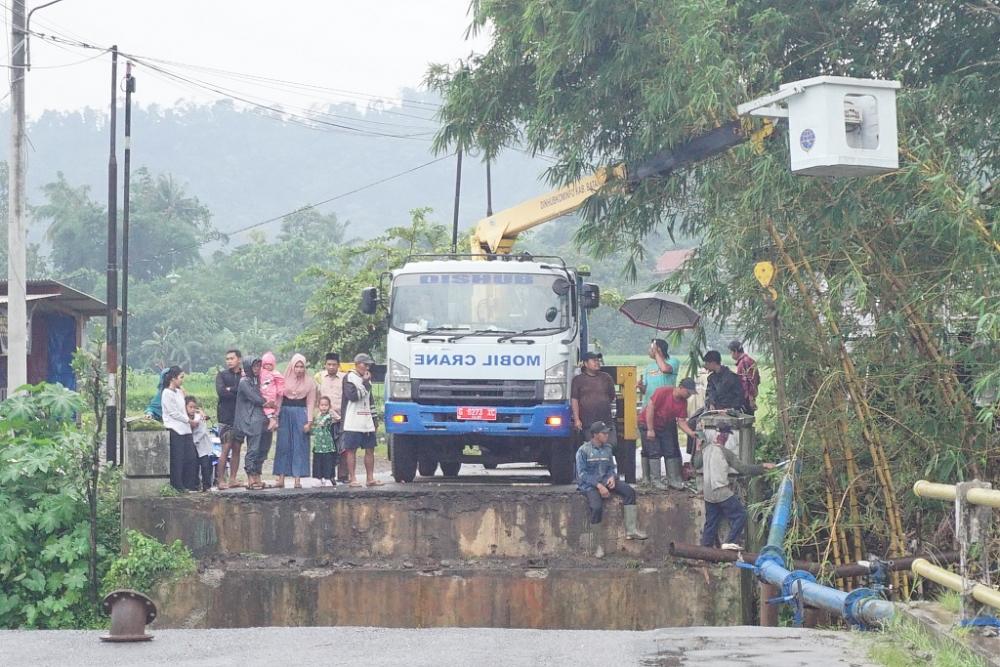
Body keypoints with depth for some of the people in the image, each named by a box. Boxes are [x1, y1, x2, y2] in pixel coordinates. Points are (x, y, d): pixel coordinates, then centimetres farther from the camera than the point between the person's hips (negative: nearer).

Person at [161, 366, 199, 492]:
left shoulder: (179, 392, 17)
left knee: (191, 457, 6)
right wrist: (189, 420, -7)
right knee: (177, 459, -6)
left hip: (185, 429, 9)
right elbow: (173, 413, -12)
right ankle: (178, 486, -1)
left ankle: (190, 484, 12)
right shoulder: (167, 393, -10)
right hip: (174, 430, -9)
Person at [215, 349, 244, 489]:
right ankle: (221, 480, -7)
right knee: (226, 449, -8)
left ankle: (233, 480, 9)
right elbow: (221, 392, -11)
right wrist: (238, 390, -8)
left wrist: (230, 390, -9)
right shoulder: (222, 375, 5)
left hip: (240, 418, 3)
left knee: (237, 449, 4)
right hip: (226, 418, -3)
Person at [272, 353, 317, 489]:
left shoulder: (309, 382, 4)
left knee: (299, 446, -2)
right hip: (285, 413, 0)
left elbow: (310, 403, 3)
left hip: (301, 414, 0)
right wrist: (275, 417, -4)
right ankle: (281, 478, 1)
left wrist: (309, 421, -4)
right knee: (283, 445, 0)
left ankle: (297, 479, -2)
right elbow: (279, 399, 5)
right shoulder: (284, 380, 4)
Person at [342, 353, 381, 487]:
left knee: (370, 450, 6)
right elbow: (352, 396, -19)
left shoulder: (366, 379, 20)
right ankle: (352, 479, -2)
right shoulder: (349, 378, -5)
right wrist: (365, 383, -13)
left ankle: (370, 478, 11)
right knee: (351, 450, -4)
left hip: (367, 423, 8)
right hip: (353, 422, -8)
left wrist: (374, 418, 19)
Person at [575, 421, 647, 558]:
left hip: (605, 480, 6)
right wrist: (599, 486, -20)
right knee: (597, 507, -30)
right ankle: (596, 545, -18)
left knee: (629, 491, -13)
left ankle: (631, 530, -15)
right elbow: (582, 474, -12)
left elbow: (612, 467, 18)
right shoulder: (583, 450, -8)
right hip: (588, 484, -6)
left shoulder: (607, 449, 12)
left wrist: (612, 477, -6)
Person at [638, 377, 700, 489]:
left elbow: (681, 421, -6)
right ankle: (655, 481, -9)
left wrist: (691, 433, -23)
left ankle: (673, 480, 4)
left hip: (665, 426, 7)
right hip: (648, 423, -7)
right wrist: (650, 430, -24)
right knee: (654, 452, -11)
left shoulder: (683, 402, -8)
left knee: (671, 452, 1)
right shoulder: (663, 392, -26)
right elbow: (650, 408, -25)